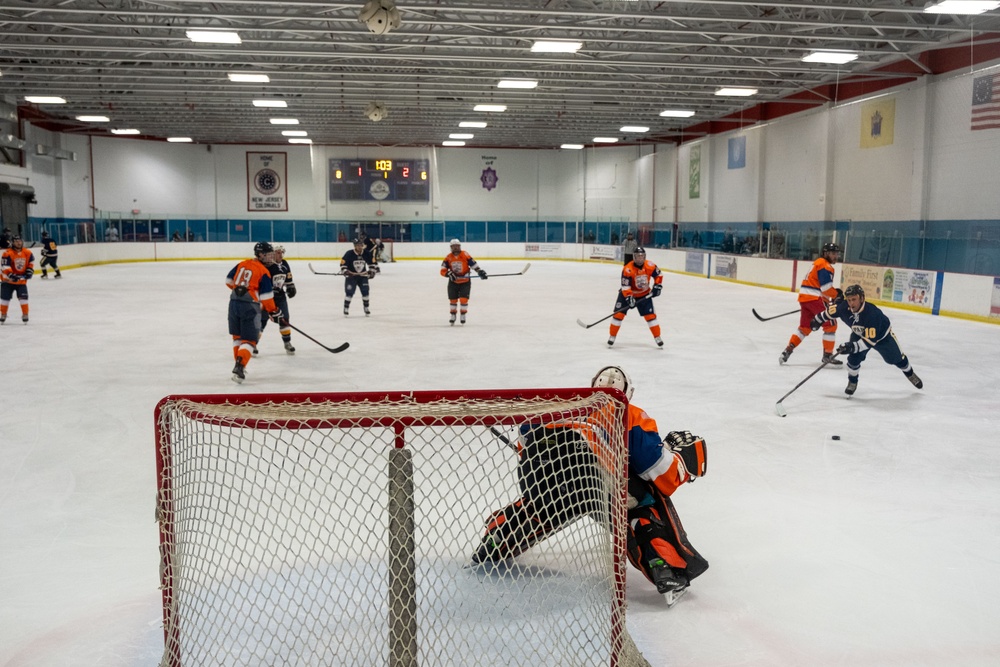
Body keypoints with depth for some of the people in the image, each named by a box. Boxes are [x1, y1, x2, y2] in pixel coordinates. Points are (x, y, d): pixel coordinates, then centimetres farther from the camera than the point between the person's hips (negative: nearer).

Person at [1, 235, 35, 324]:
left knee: (23, 297, -6)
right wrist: (12, 276, -31)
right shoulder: (7, 254, -18)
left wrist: (30, 270, 3)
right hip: (8, 280, -2)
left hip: (21, 280, 3)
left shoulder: (27, 253, -3)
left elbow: (31, 261, 16)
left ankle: (25, 315, 6)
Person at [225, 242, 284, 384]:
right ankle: (239, 368, -16)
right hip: (250, 306, -7)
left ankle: (239, 366, 26)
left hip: (234, 302, 7)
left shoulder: (242, 264, 11)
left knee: (237, 336, 20)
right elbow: (266, 297, -10)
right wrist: (275, 313, -1)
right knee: (249, 340, -2)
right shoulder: (264, 272, -8)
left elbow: (229, 280, 19)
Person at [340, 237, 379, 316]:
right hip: (351, 275, -3)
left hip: (363, 276, 3)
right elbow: (343, 264, -12)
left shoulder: (367, 253, -6)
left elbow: (373, 262, 6)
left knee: (365, 292, -2)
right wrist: (345, 272, -26)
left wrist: (372, 271, -3)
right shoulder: (349, 254, -16)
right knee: (349, 292, -11)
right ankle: (346, 309, 2)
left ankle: (366, 309, 13)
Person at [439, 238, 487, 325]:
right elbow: (443, 271, -7)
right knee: (452, 299, 6)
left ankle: (463, 315, 10)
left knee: (463, 299, -9)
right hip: (453, 282, 2)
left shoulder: (465, 255, -11)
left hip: (465, 282, -2)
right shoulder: (448, 257, -5)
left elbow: (473, 264, -7)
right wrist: (449, 274, -25)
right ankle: (452, 315, 25)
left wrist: (480, 272, -16)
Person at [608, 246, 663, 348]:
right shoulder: (627, 269, -27)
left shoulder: (650, 266, -14)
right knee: (619, 314, -9)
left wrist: (657, 286, -7)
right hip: (627, 294, -2)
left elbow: (658, 275, 4)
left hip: (644, 295, 2)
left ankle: (657, 337, 14)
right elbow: (625, 286, -27)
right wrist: (629, 297, -38)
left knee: (650, 315, 0)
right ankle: (612, 337, 4)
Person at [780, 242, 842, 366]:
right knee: (830, 324, -1)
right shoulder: (825, 265, -10)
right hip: (815, 298, -10)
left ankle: (787, 351, 8)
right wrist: (837, 295, -4)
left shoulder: (819, 263, 22)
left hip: (804, 297, 10)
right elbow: (826, 287, -19)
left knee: (805, 327, 16)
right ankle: (827, 355, 1)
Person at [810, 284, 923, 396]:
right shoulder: (844, 307, -31)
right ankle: (852, 382, 10)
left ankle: (910, 374, 42)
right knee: (854, 358, -15)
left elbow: (870, 339, -43)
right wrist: (818, 319, 3)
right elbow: (831, 309, -8)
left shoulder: (873, 313, -44)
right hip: (859, 334, 3)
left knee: (896, 358, 13)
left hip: (882, 335, -3)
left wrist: (853, 346, -51)